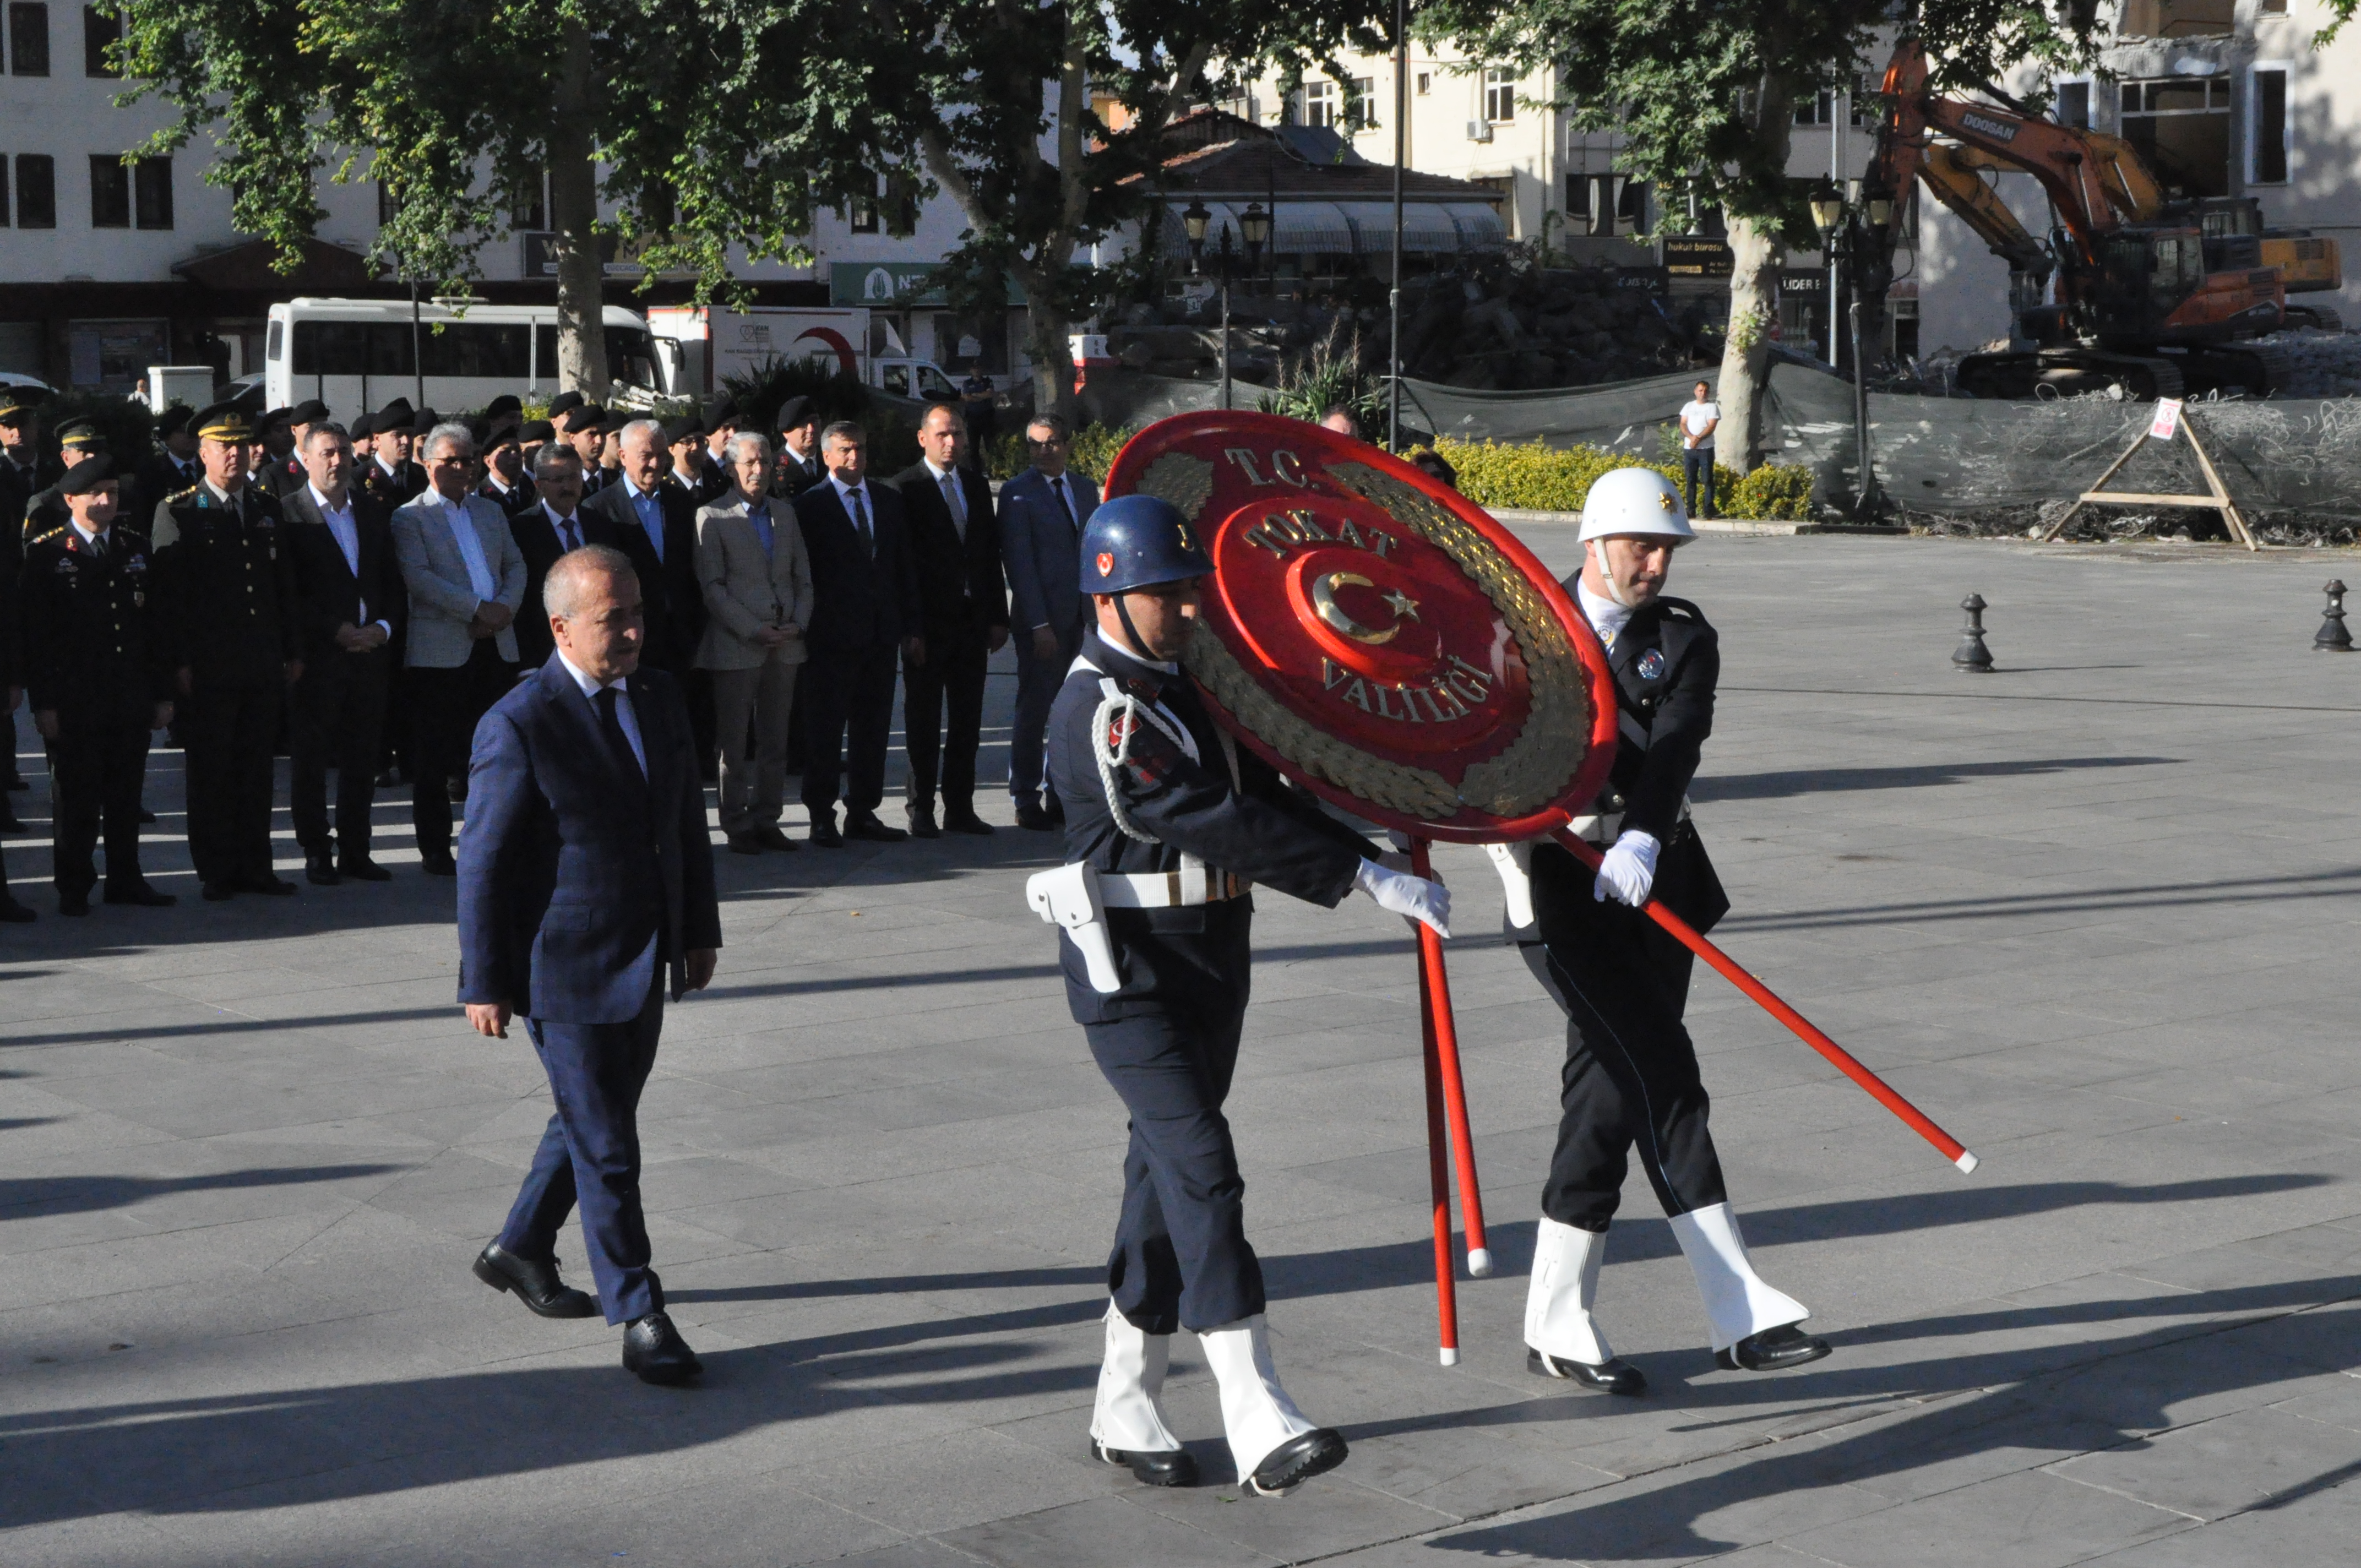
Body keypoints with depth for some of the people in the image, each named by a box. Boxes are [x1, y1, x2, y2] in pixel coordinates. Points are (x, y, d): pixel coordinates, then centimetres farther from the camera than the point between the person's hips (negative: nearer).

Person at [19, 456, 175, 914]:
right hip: (74, 701, -4)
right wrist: (43, 703, -11)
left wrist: (163, 692, 10)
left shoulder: (135, 547, 11)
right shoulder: (45, 553, -3)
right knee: (75, 798, 2)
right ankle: (74, 888, 10)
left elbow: (154, 624, 13)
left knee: (126, 795, 10)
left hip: (131, 700, 4)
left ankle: (125, 880, 20)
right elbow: (35, 635, -6)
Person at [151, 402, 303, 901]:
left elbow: (285, 584, 16)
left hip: (263, 667, 4)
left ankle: (255, 865, 15)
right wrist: (180, 662, -11)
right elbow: (168, 592, -6)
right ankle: (215, 872, 9)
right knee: (210, 771, 2)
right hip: (208, 668, -4)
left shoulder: (267, 509, 13)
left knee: (257, 768, 8)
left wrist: (293, 652, 11)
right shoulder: (177, 512, -2)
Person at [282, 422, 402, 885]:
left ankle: (355, 851, 15)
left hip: (370, 651, 4)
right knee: (311, 757, 2)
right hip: (315, 654, -4)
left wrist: (383, 627, -2)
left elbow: (394, 585, 15)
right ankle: (317, 853, 10)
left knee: (362, 759, 7)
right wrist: (334, 630, -14)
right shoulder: (288, 514, -4)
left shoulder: (374, 513, 13)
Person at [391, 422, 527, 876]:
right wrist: (477, 609, -18)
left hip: (496, 646, 5)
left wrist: (505, 607, -7)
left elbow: (516, 566, 14)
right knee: (435, 757, 0)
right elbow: (418, 578, -12)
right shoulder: (410, 518, 0)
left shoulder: (490, 512, 18)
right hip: (441, 648, -5)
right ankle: (435, 849, 7)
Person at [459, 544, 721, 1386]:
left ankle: (520, 1249, 40)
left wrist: (699, 930, 16)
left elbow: (687, 820, 14)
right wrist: (484, 984, -11)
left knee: (596, 1119, 20)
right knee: (605, 1149, -2)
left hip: (645, 963, 7)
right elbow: (482, 863, -13)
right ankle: (639, 1317, 8)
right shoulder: (520, 726, -17)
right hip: (566, 969, -7)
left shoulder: (658, 697, 4)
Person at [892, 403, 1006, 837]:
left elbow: (991, 554, 14)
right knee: (923, 720, 3)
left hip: (972, 620, 5)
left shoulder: (977, 485, 11)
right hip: (929, 621, -5)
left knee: (968, 719, 8)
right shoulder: (906, 487, -6)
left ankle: (960, 808, 15)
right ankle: (921, 810, 10)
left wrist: (998, 617, 9)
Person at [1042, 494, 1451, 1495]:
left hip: (1212, 963, 9)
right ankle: (1258, 1425, -20)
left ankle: (1122, 1410, 23)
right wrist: (1368, 877, -28)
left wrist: (1374, 864, 5)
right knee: (1202, 1170, -16)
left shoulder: (1192, 682, 11)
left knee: (1167, 1174, 13)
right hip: (1131, 976, -9)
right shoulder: (1101, 711, -19)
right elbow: (1221, 827, -27)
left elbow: (1261, 799, 17)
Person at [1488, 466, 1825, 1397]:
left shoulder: (1685, 638, 7)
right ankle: (1741, 1315, -10)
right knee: (1659, 1080, -11)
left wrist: (1644, 836, -29)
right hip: (1557, 878, -3)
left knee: (1612, 1084, 4)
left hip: (1651, 881, 3)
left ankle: (1557, 1321, 12)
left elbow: (1674, 744, -11)